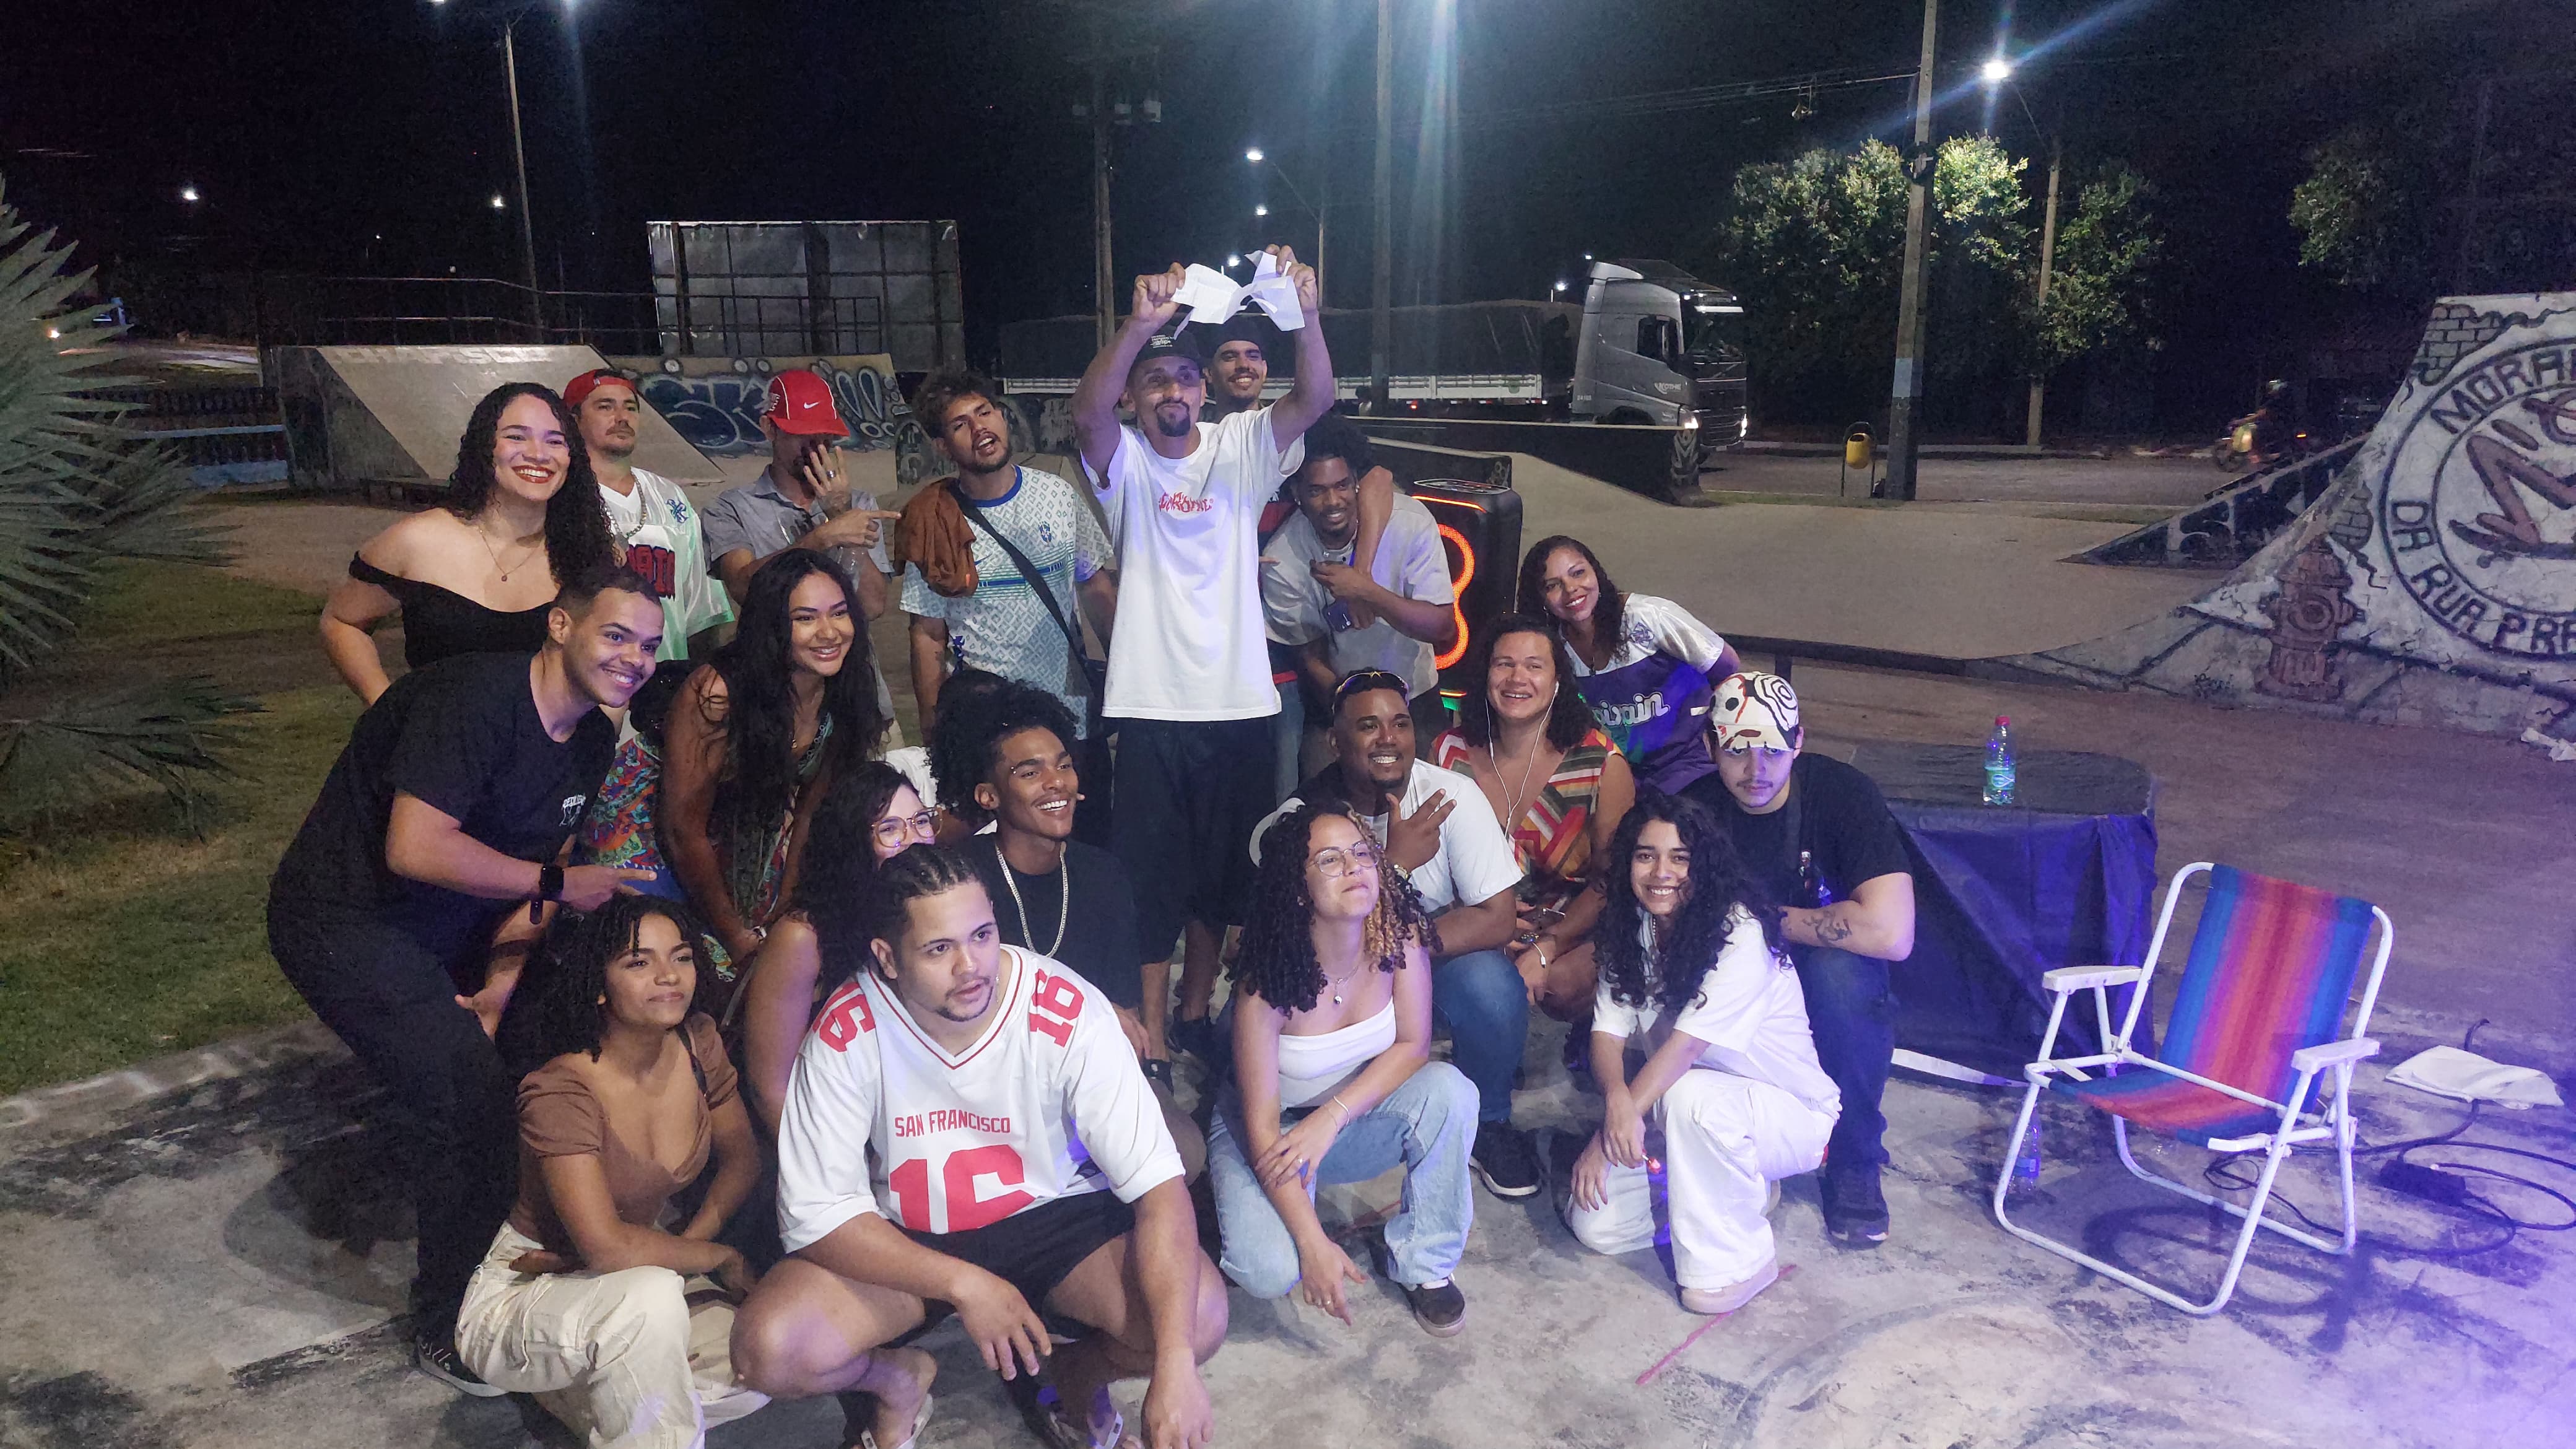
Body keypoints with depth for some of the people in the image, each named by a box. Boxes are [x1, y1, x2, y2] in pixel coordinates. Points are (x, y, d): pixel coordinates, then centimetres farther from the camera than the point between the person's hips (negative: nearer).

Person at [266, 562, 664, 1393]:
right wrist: (560, 884, -23)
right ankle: (447, 1330, 5)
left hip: (438, 932, 9)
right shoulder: (477, 697, -25)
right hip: (343, 920, -9)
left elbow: (534, 872, 6)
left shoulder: (592, 740, 3)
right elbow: (414, 849, -32)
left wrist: (501, 986, -6)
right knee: (468, 1099, -15)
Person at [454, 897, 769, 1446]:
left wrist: (683, 1244, -13)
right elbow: (606, 1245, -32)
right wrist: (720, 1257, -18)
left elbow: (742, 1159, 4)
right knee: (652, 1296, -38)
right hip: (523, 1298, -7)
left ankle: (584, 1392, 8)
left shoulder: (698, 1044, -7)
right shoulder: (561, 1093, -26)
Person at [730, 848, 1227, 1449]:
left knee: (1202, 1314, -26)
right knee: (767, 1349, -24)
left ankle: (1077, 1374, 9)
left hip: (1054, 1214, -1)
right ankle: (897, 1378, 11)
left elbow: (1160, 1186, -25)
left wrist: (1174, 1365, -36)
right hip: (904, 1239, 1)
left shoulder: (1070, 1014, -24)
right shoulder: (846, 1032, -20)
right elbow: (817, 1214, -17)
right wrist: (963, 1284, -27)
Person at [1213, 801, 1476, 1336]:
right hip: (1271, 1130, -3)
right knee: (1270, 1272, -28)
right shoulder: (1267, 981, -27)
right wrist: (1313, 1243, -27)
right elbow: (1261, 1124, -23)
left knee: (1448, 1088, -28)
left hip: (1358, 1116, 3)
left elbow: (1413, 1046, -12)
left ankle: (1424, 1264, -8)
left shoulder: (1400, 934, -19)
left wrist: (1331, 1117, -26)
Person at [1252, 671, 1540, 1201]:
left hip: (1441, 958, 0)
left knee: (1493, 989, -34)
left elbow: (1497, 918, -19)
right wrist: (1396, 861, -34)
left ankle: (1487, 1123, -1)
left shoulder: (1452, 794, -17)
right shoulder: (1303, 815, -15)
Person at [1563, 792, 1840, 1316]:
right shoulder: (1631, 928, -2)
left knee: (1693, 1095, -39)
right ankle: (1733, 1190, 13)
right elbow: (1608, 1032, -10)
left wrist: (1607, 1137, -35)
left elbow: (1688, 1042, -31)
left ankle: (1736, 1261, -16)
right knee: (1595, 1223, -8)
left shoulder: (1739, 932, -24)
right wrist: (1617, 1097, -34)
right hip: (1687, 1121, 6)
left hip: (1788, 1115, -6)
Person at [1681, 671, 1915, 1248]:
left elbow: (1891, 934, -33)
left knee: (1837, 969, -38)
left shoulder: (1844, 794, -20)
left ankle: (1855, 1164, -13)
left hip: (1832, 986, -2)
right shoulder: (1694, 809, -10)